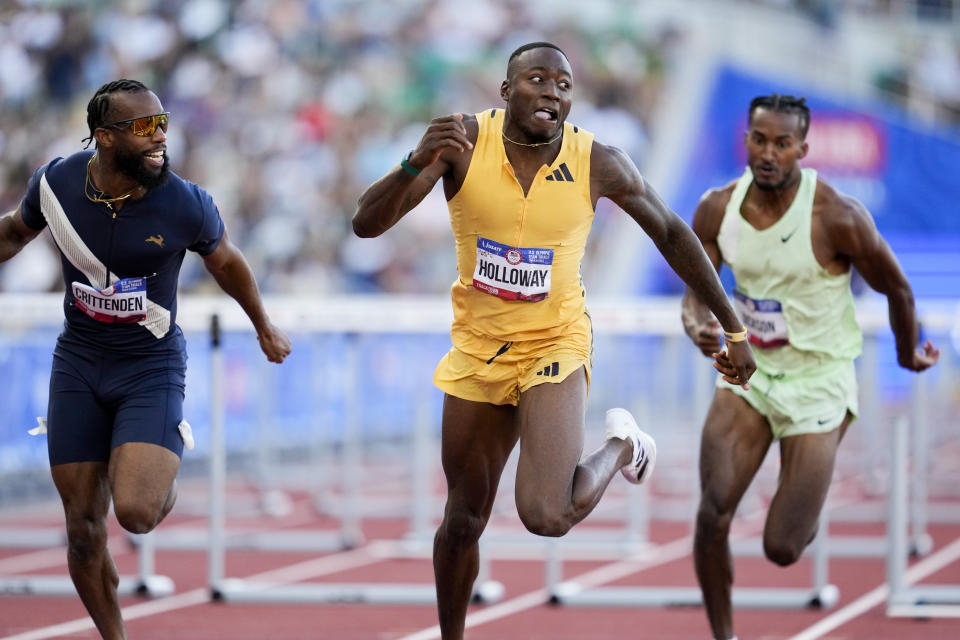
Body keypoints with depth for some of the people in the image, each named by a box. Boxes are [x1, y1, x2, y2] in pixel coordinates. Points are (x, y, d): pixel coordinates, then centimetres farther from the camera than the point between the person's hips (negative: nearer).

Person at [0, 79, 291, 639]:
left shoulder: (187, 205, -16)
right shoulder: (57, 183, -10)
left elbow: (225, 261, 6)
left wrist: (264, 327, 20)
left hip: (152, 367, -2)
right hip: (79, 362, 3)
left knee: (136, 512, -23)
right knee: (84, 530, 4)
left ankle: (164, 481, 15)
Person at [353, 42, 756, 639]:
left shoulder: (599, 164, -16)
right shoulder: (463, 141, -16)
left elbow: (671, 234, 1)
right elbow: (367, 224, -21)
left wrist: (733, 329, 4)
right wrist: (418, 164, -40)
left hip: (554, 345, -2)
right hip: (478, 347, 2)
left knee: (547, 516, -22)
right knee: (464, 518, 13)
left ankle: (622, 446, 10)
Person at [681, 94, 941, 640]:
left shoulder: (837, 217, -21)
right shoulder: (718, 209, -7)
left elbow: (896, 288, -5)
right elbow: (697, 290, 3)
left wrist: (909, 353, 11)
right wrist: (697, 326, -21)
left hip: (817, 383, -3)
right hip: (748, 374, 4)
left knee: (782, 549, -5)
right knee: (712, 517, -13)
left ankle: (808, 506, 33)